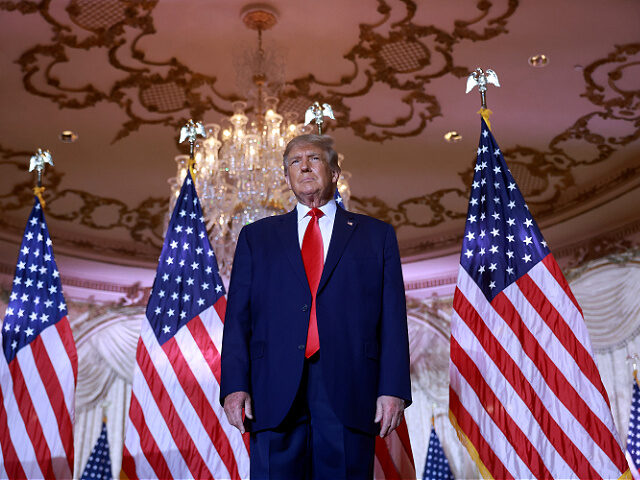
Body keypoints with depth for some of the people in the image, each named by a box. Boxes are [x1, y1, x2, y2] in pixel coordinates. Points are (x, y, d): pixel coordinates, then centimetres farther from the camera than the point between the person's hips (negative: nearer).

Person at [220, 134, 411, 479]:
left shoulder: (376, 235, 13)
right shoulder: (256, 237, 16)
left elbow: (393, 318, 5)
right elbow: (237, 317, 9)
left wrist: (393, 389, -5)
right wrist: (234, 386, -4)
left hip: (349, 397, 0)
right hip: (275, 397, 1)